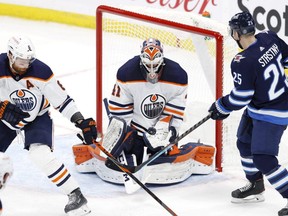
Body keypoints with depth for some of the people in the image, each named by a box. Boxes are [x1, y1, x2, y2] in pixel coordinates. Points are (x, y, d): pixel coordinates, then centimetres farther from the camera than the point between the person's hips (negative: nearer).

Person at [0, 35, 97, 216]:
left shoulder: (41, 71, -25)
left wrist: (81, 121, -23)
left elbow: (62, 99, -16)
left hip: (38, 117, -3)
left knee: (41, 154, -25)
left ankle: (75, 195, -19)